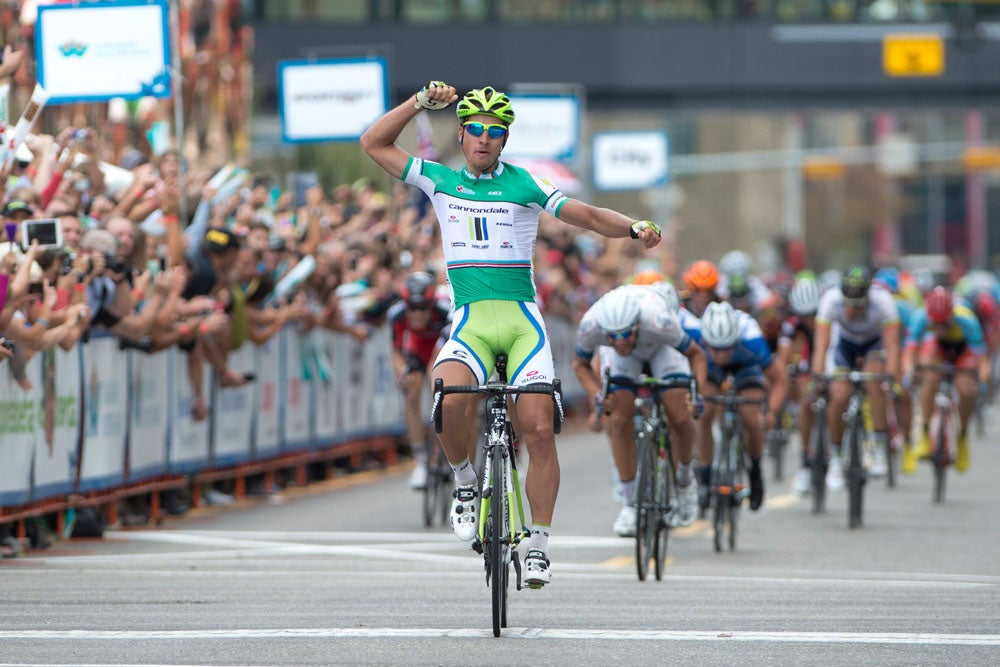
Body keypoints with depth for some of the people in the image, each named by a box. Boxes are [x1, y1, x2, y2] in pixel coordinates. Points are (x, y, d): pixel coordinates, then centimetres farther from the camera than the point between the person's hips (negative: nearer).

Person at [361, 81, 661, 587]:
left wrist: (635, 227, -12)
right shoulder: (440, 180, 12)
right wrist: (421, 102, 1)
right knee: (449, 400, -30)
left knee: (539, 430, -13)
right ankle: (465, 484, -1)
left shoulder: (525, 185, 6)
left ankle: (537, 545, -4)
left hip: (522, 320, 0)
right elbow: (374, 143, 10)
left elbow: (591, 217, 6)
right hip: (470, 322, 0)